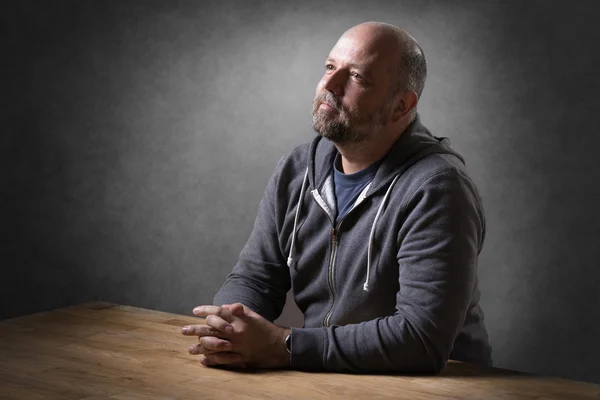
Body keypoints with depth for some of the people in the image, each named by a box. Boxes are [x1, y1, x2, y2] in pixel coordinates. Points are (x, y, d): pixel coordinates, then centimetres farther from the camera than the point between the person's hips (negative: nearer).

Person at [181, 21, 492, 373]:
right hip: (324, 382, 5)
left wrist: (282, 347, -25)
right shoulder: (295, 172, 4)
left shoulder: (434, 189, -18)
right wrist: (228, 333, -16)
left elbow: (423, 337, -24)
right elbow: (253, 278, 6)